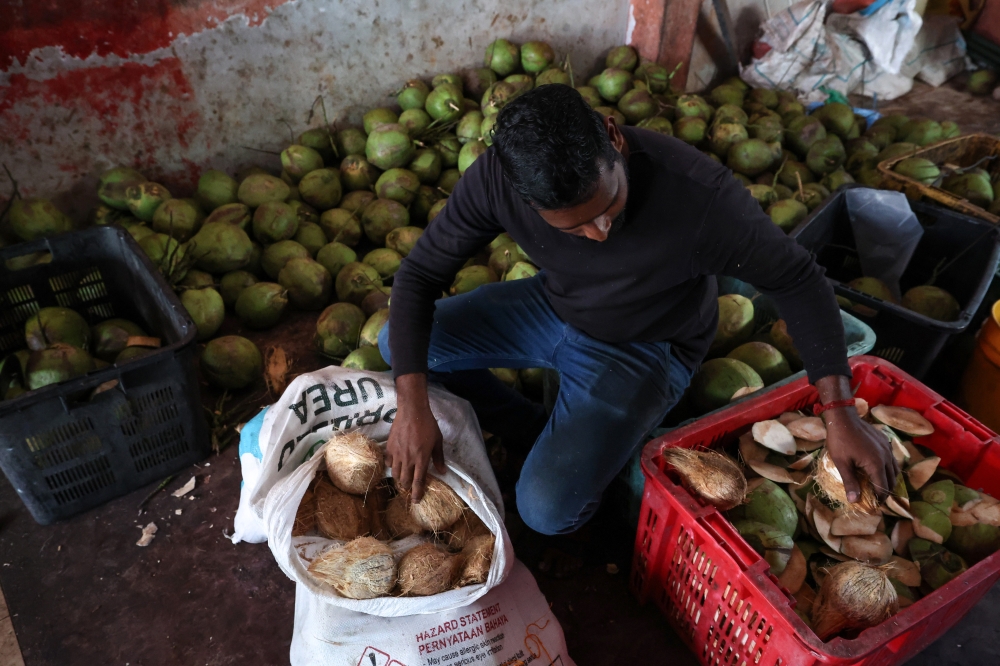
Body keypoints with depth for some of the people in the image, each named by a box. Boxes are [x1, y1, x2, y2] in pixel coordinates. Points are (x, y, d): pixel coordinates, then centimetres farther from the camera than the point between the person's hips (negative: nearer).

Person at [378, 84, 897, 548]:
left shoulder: (701, 195, -35)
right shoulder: (495, 177, -25)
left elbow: (798, 281, -18)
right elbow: (420, 274, -15)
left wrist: (840, 414, -24)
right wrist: (413, 407, -26)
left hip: (642, 350, -4)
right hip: (550, 307, 5)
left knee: (548, 509, -21)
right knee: (397, 345, -3)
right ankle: (541, 433, 6)